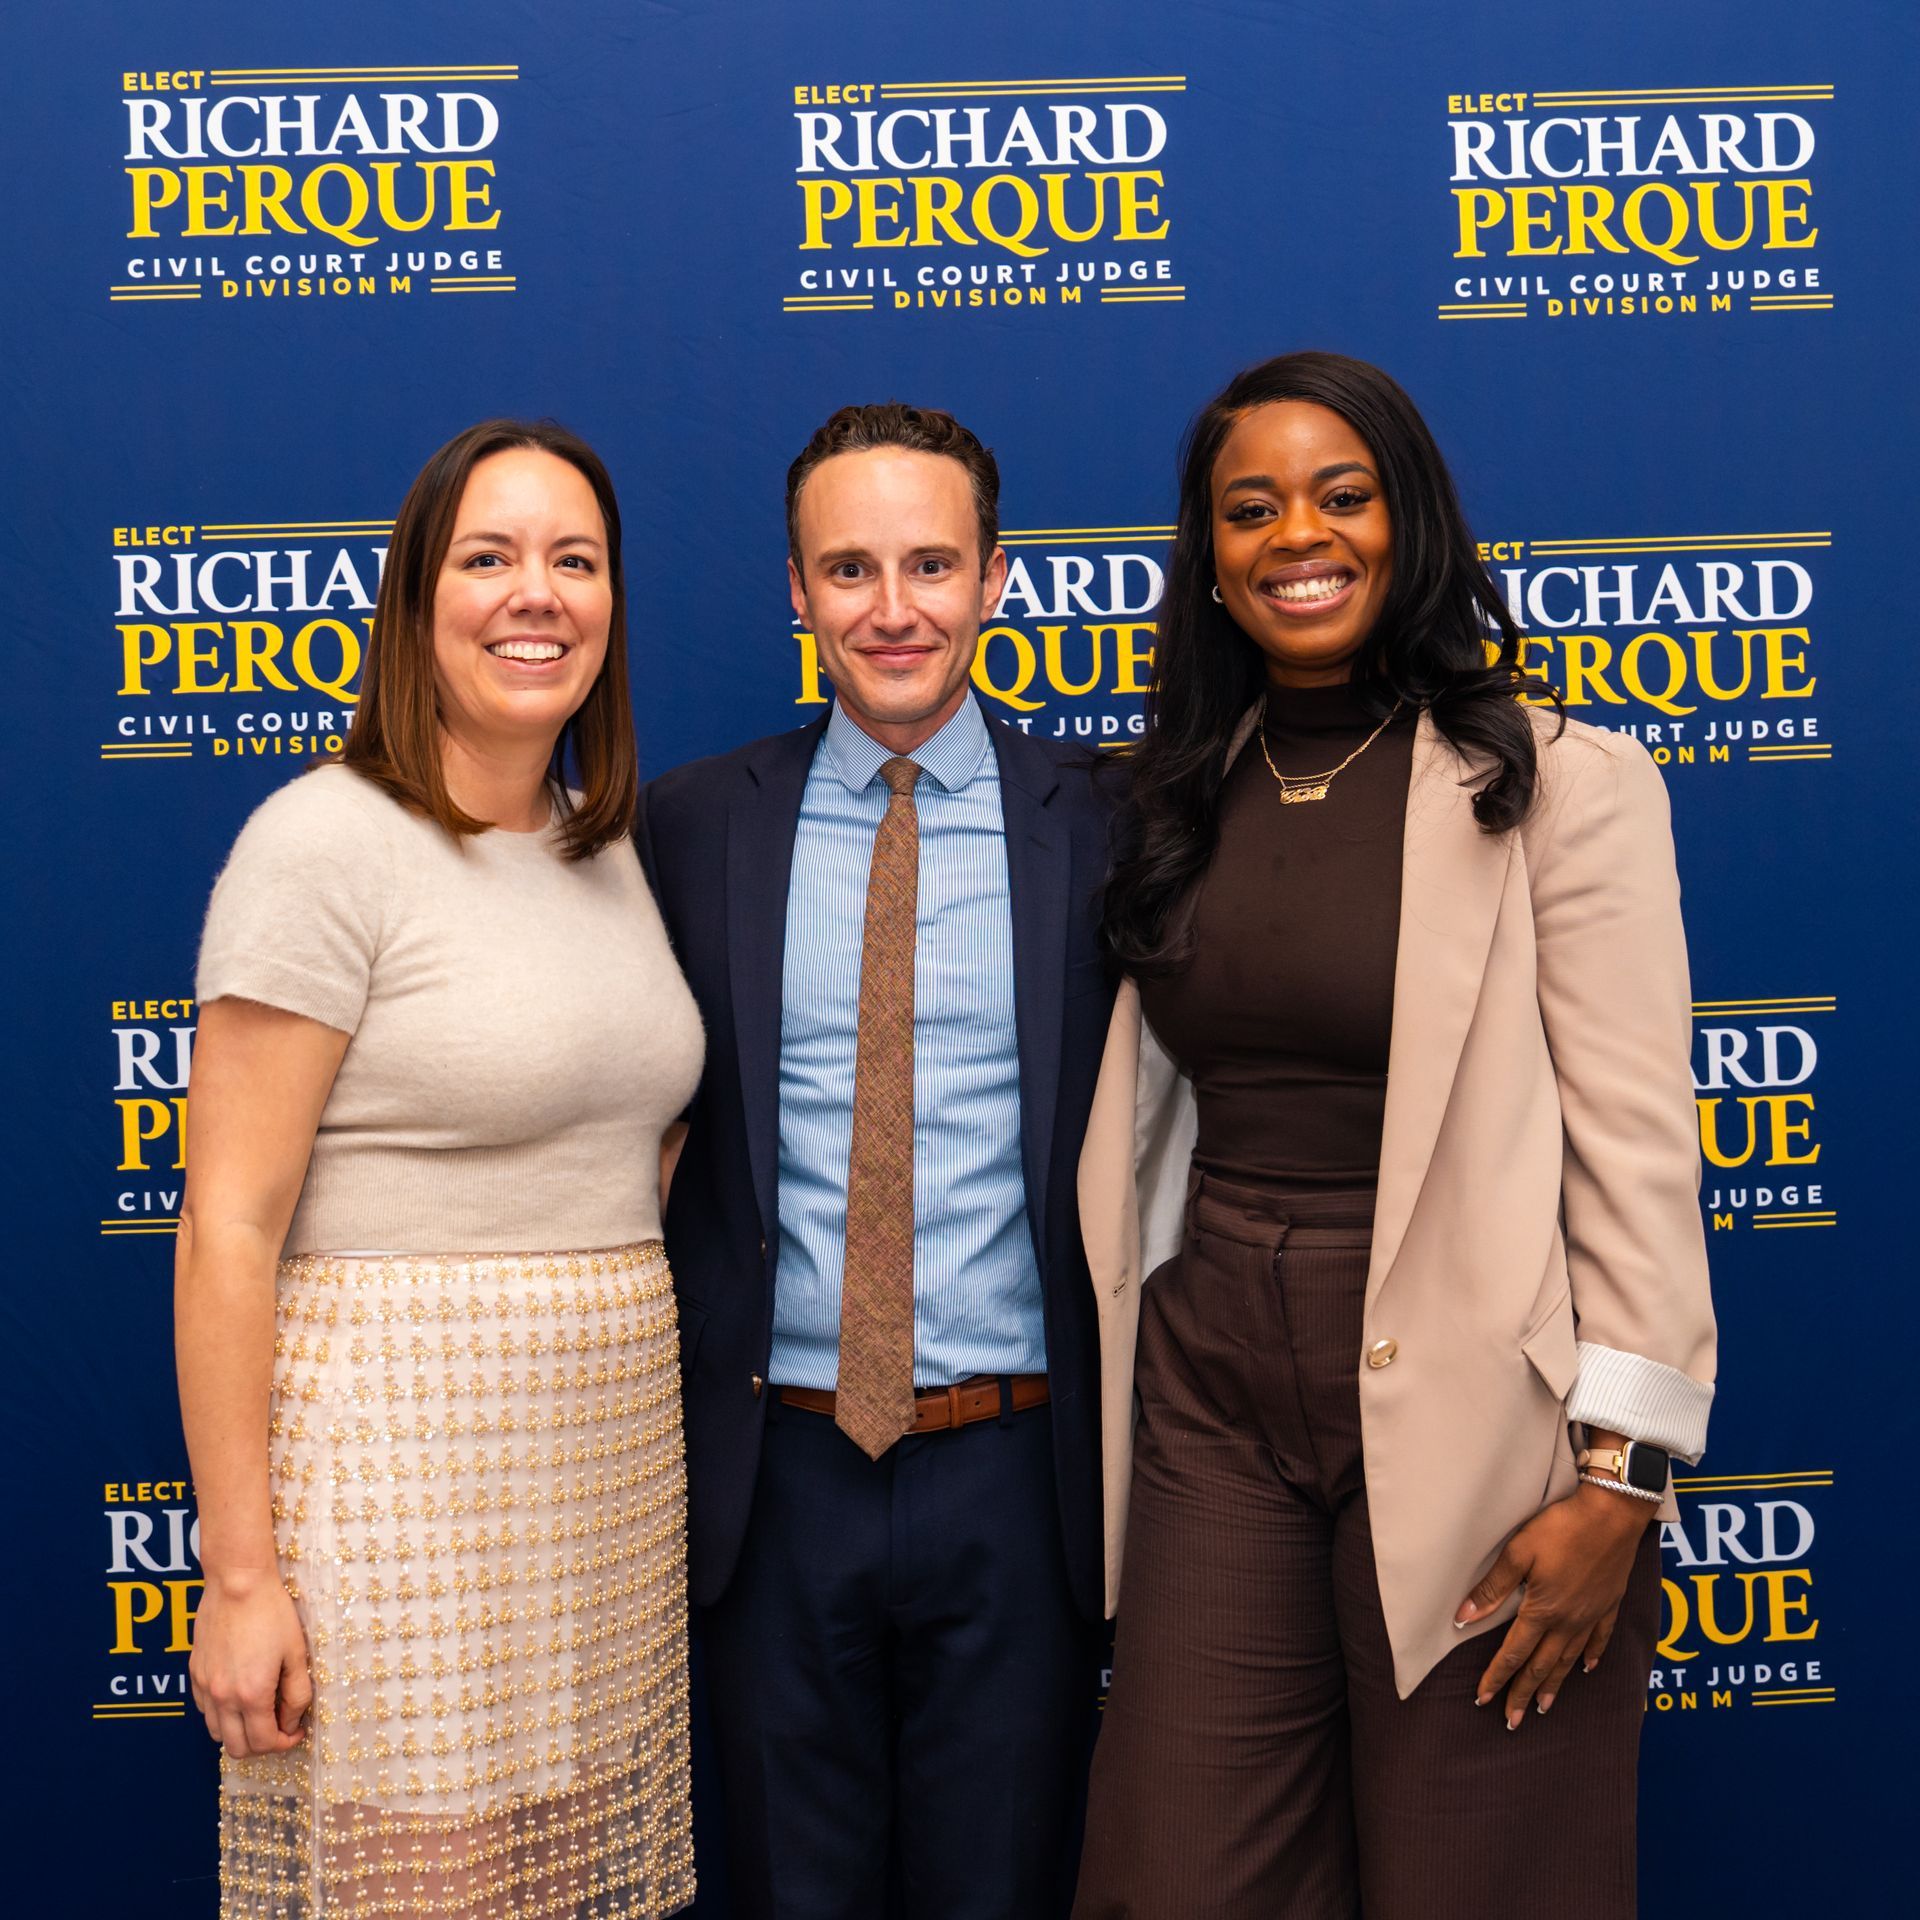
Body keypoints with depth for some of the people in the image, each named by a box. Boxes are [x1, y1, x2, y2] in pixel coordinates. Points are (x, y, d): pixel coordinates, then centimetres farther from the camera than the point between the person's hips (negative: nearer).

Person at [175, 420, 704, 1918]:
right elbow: (229, 1227, -12)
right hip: (399, 1460, -6)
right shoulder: (326, 841, -9)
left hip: (615, 1459, 7)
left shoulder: (612, 852, 12)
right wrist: (240, 1574, -14)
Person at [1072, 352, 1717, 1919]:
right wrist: (1124, 1386, 10)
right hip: (1215, 1403, 4)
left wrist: (1619, 1477, -14)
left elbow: (1639, 1146, -9)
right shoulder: (1187, 799, 10)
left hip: (1464, 1413, -4)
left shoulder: (1559, 780, -5)